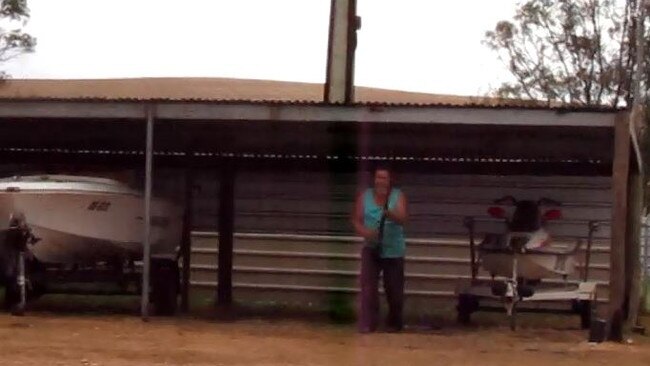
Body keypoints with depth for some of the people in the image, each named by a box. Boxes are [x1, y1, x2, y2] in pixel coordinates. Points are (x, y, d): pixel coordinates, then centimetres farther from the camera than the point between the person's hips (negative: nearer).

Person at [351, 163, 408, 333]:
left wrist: (390, 214, -40)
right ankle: (367, 323, -11)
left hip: (394, 250, 0)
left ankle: (394, 323, 24)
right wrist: (364, 231, -22)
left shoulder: (398, 196, -3)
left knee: (394, 289, 7)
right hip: (371, 249, 0)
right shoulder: (365, 196, 1)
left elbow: (403, 219, -18)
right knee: (368, 286, -11)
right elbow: (356, 220, 0)